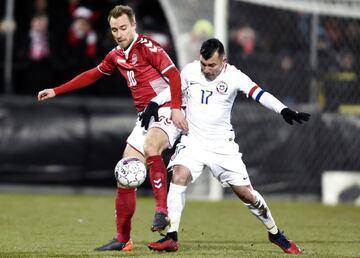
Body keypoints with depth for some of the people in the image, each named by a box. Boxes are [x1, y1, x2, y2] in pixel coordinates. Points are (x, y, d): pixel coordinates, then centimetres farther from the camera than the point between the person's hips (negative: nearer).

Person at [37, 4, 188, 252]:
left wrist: (176, 108, -26)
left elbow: (173, 74, -16)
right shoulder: (116, 56, 14)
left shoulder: (146, 46, -10)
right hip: (146, 117, 8)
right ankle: (123, 238, 10)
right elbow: (93, 75, 29)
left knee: (150, 147, -37)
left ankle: (162, 210, -34)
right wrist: (56, 91, 30)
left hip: (166, 111, -8)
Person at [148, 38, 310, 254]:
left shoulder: (233, 76, -12)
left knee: (245, 193, -1)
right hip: (193, 141, 1)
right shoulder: (190, 71, -4)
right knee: (179, 176, -24)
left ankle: (275, 234, 22)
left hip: (223, 145, -1)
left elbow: (259, 94, -26)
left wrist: (284, 110, -40)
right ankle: (171, 238, -21)